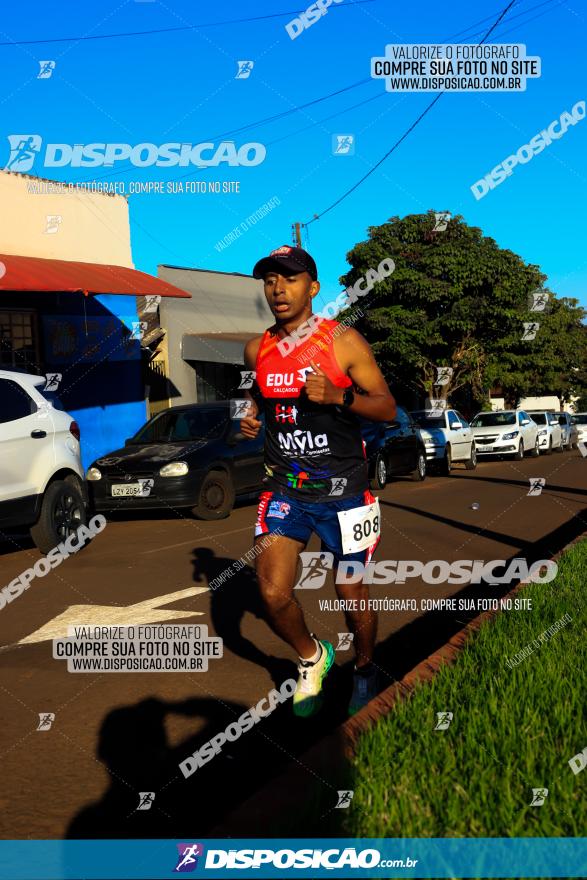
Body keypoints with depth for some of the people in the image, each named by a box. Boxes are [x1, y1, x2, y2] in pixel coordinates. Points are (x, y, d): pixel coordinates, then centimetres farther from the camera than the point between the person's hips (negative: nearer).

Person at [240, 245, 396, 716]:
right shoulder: (257, 350, 4)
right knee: (273, 594, -9)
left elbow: (388, 408, -8)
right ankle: (312, 658, 22)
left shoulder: (343, 342, -9)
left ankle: (365, 669, 39)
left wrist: (338, 396, -25)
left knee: (352, 594, 9)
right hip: (285, 488, 3)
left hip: (342, 490, -3)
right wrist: (252, 419, 3)